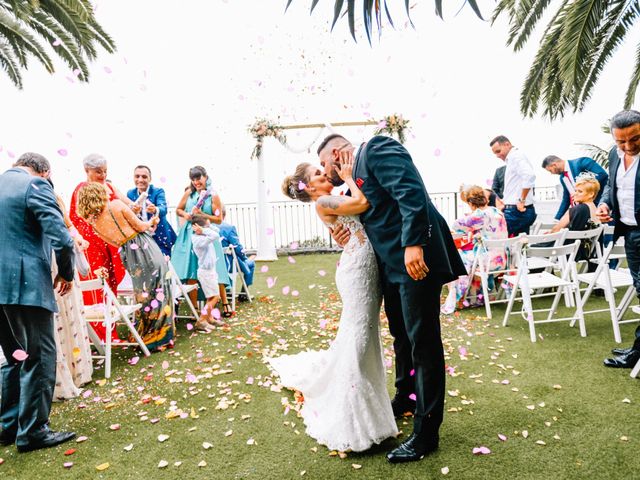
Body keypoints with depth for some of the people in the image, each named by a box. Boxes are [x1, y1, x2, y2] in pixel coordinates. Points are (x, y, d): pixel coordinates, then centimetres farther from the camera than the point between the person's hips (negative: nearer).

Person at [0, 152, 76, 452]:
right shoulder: (35, 186, -7)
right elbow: (60, 237, -17)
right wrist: (66, 273, -3)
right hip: (26, 284, -8)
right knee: (39, 357, 1)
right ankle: (32, 432, 6)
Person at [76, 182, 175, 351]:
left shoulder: (93, 222, 3)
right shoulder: (117, 204, -11)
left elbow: (116, 243, 9)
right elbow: (140, 226, -10)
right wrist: (151, 222, 9)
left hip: (128, 254, 4)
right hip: (145, 247, -4)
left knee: (143, 294, 19)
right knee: (157, 292, 8)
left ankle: (146, 336, 27)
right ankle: (161, 337, 14)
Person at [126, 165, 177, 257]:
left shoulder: (158, 191, -7)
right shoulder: (130, 193, 4)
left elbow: (163, 209, -25)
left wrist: (155, 210, -49)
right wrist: (133, 211, -31)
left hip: (160, 238, -3)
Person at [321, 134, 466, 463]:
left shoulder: (376, 149, -6)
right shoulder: (355, 180, 20)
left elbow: (411, 192, -20)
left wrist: (413, 244, -28)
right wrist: (345, 237, 2)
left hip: (416, 259, -10)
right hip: (392, 266, 10)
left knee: (423, 342, -2)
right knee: (401, 336, 23)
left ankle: (426, 433, 9)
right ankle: (404, 399, 44)